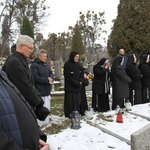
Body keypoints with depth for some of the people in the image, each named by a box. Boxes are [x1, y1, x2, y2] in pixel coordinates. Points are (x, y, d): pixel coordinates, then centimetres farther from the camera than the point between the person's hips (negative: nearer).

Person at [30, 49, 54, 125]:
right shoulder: (34, 65, -10)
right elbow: (35, 77, -19)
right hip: (39, 92, -8)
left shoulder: (46, 65, 14)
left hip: (47, 91, 8)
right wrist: (47, 80, -15)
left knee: (47, 108, 15)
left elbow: (51, 74, 14)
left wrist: (50, 78, -10)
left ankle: (46, 123, 27)